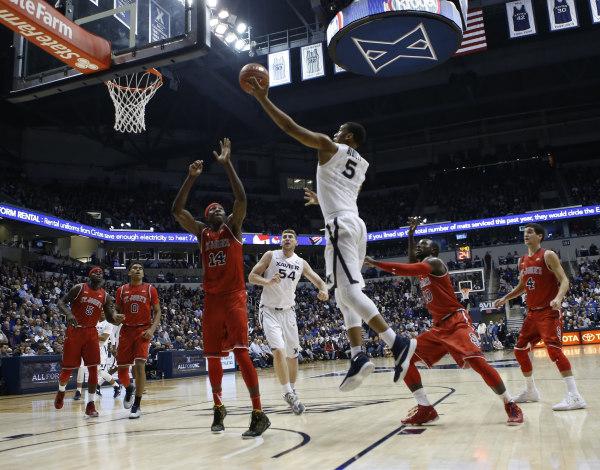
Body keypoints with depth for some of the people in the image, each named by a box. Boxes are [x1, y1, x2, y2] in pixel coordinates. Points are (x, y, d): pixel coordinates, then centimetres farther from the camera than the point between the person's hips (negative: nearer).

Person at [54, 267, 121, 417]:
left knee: (93, 368, -6)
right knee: (68, 367, 4)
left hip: (91, 333, 2)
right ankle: (61, 390, 36)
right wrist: (68, 313, -25)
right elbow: (61, 302, -5)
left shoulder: (105, 296, 4)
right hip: (74, 331, -2)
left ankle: (90, 404, 1)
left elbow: (110, 318, 5)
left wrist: (116, 319, -19)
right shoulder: (79, 288, -4)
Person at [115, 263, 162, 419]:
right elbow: (117, 311, 14)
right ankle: (129, 389, 38)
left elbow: (157, 311, 3)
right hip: (126, 330, 3)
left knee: (140, 365, -14)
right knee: (122, 368, 3)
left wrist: (152, 329, -11)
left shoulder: (150, 289, 2)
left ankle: (137, 405, -4)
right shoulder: (121, 290, 8)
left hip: (143, 330, -3)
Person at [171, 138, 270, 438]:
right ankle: (218, 408, 29)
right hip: (211, 299, 4)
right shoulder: (201, 232, 12)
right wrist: (191, 177, -5)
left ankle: (259, 414, -12)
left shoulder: (233, 226, 5)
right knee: (213, 356, 10)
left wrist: (227, 164, -13)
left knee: (240, 352, -15)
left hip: (234, 297, -4)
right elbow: (177, 210, 2)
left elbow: (241, 199, -12)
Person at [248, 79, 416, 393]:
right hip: (356, 224, 9)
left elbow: (289, 126, 0)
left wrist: (262, 98, 8)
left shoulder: (329, 147, 3)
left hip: (340, 224, -9)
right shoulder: (362, 165, 25)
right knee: (346, 295, 8)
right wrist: (321, 200, 54)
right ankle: (358, 357, 1)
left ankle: (398, 343, -23)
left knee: (348, 291, -15)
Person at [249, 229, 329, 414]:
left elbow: (319, 282, 2)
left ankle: (292, 390, 30)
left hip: (288, 311, 4)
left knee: (292, 354, 10)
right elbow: (251, 277, -8)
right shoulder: (271, 255, -5)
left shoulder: (301, 263, 3)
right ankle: (288, 393, -12)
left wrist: (324, 291, -22)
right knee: (278, 350, -21)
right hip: (269, 311, -4)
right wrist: (268, 282, -27)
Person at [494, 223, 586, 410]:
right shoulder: (522, 261, 12)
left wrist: (558, 298, -33)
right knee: (519, 350, 10)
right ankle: (531, 391, 25)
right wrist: (505, 298, 16)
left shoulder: (548, 255, -9)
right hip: (532, 313, 8)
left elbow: (564, 280, -15)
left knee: (553, 349, -21)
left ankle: (575, 396, -18)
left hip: (549, 312, -8)